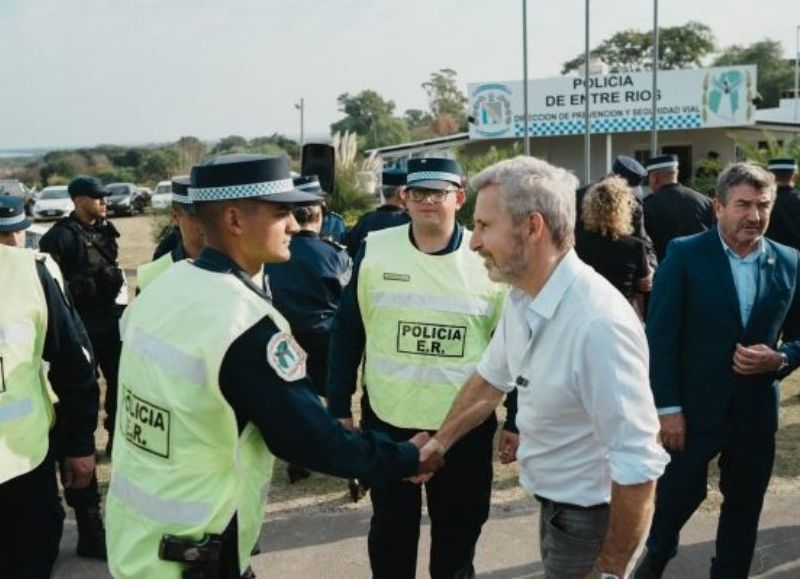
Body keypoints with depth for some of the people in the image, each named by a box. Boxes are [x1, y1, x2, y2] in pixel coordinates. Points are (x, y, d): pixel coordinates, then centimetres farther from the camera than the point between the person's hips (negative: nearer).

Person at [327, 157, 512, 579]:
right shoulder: (374, 250, -5)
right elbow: (347, 333, 2)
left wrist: (516, 420, 1)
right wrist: (339, 406, 0)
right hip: (387, 419, 0)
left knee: (459, 528, 17)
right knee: (391, 527, 16)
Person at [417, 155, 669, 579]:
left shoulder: (598, 322, -33)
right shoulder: (522, 297, -4)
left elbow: (638, 466, -29)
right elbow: (490, 378, 14)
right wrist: (441, 441, 17)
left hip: (589, 514, -8)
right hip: (552, 501, 8)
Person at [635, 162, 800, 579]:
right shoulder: (684, 255, -9)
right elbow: (660, 336, -10)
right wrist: (667, 407, -14)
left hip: (756, 411, 3)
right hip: (694, 407, -3)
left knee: (745, 502, 15)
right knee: (678, 493, 10)